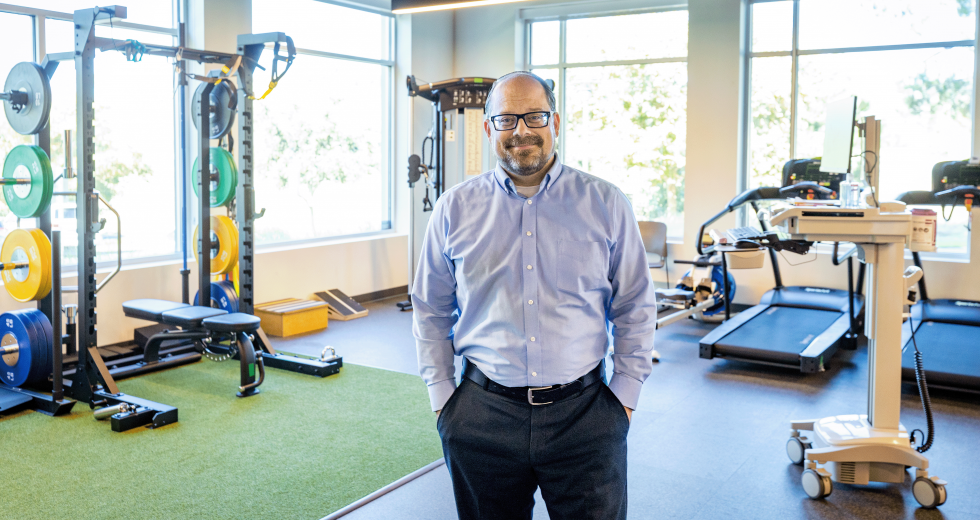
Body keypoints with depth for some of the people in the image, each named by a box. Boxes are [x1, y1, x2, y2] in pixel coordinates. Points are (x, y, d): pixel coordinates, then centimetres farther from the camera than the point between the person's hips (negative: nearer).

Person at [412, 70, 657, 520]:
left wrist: (625, 394, 2)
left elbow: (635, 310, 6)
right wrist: (441, 395, 5)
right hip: (482, 417, 1)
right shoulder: (455, 209, 3)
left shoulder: (605, 204, 1)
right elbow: (430, 311, 9)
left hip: (584, 414, 0)